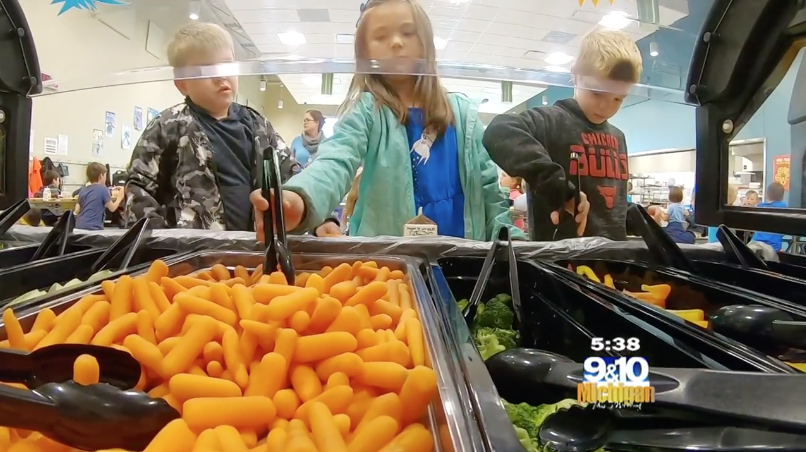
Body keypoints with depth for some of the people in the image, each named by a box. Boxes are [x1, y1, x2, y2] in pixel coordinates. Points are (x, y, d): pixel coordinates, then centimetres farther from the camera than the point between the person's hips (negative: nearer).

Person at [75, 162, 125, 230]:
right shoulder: (103, 189, -5)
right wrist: (119, 198, 19)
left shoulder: (83, 190, 13)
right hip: (92, 228, -7)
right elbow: (112, 208, 2)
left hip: (79, 226, 7)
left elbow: (77, 211, 12)